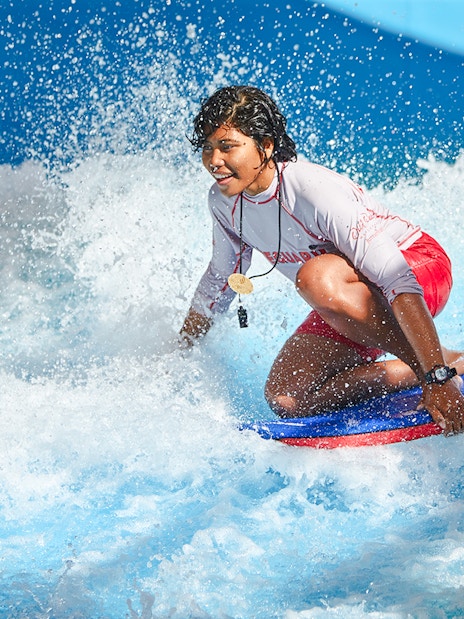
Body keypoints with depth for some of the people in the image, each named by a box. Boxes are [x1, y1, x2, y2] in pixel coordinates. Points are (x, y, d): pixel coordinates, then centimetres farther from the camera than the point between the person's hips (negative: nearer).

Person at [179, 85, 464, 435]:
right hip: (348, 301, 8)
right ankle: (411, 371, 0)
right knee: (286, 400, -10)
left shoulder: (313, 189, -33)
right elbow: (220, 279, 11)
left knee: (316, 276, -39)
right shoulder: (225, 201, -10)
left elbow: (396, 278, -39)